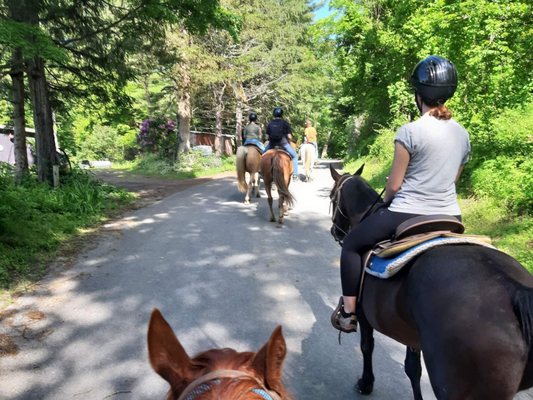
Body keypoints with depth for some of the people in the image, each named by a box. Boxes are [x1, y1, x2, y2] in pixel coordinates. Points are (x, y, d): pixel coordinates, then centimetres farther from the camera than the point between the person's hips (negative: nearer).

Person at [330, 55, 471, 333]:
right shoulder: (462, 134, 6)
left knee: (351, 245, 13)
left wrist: (385, 202, 9)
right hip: (449, 217, 7)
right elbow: (452, 179, 14)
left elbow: (394, 185, -11)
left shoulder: (410, 131, -15)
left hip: (407, 214, -6)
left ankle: (348, 313, 15)